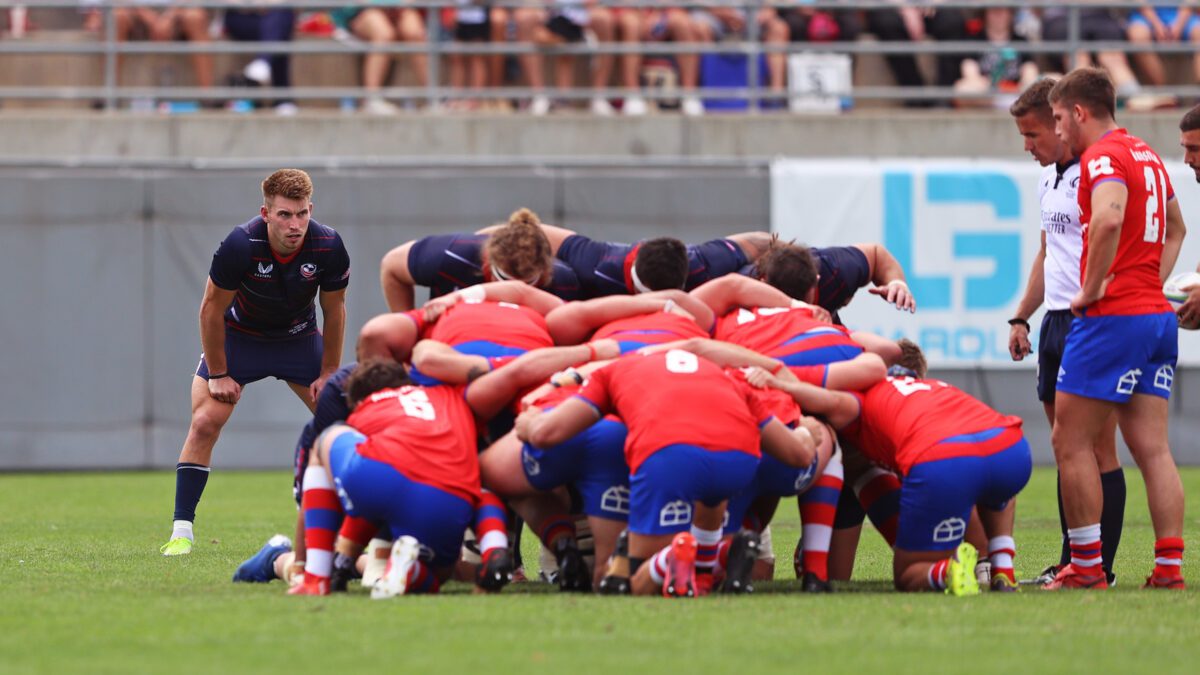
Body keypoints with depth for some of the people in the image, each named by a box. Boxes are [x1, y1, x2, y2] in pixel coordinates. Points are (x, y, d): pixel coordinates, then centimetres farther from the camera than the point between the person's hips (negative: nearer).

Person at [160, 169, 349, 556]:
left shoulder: (328, 247, -25)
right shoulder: (241, 245, -32)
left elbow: (334, 310, -8)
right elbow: (211, 309, -19)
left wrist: (329, 373, -5)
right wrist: (217, 375, -14)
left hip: (299, 338, 2)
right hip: (239, 334, -2)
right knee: (205, 422, -16)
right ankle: (181, 531, -11)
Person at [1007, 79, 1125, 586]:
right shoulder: (1049, 178, 17)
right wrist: (1021, 317, 25)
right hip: (1055, 324, 10)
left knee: (1099, 450, -6)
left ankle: (1100, 566, -4)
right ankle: (1072, 561, 16)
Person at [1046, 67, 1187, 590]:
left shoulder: (1102, 156, -11)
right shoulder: (1147, 156, 18)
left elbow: (1109, 218, -31)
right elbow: (1175, 228, 34)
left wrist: (1093, 287, -20)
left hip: (1113, 314, -9)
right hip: (1157, 316, 9)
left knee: (1071, 440, -2)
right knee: (1152, 448, 6)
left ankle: (1086, 566, -3)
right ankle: (1169, 564, 1)